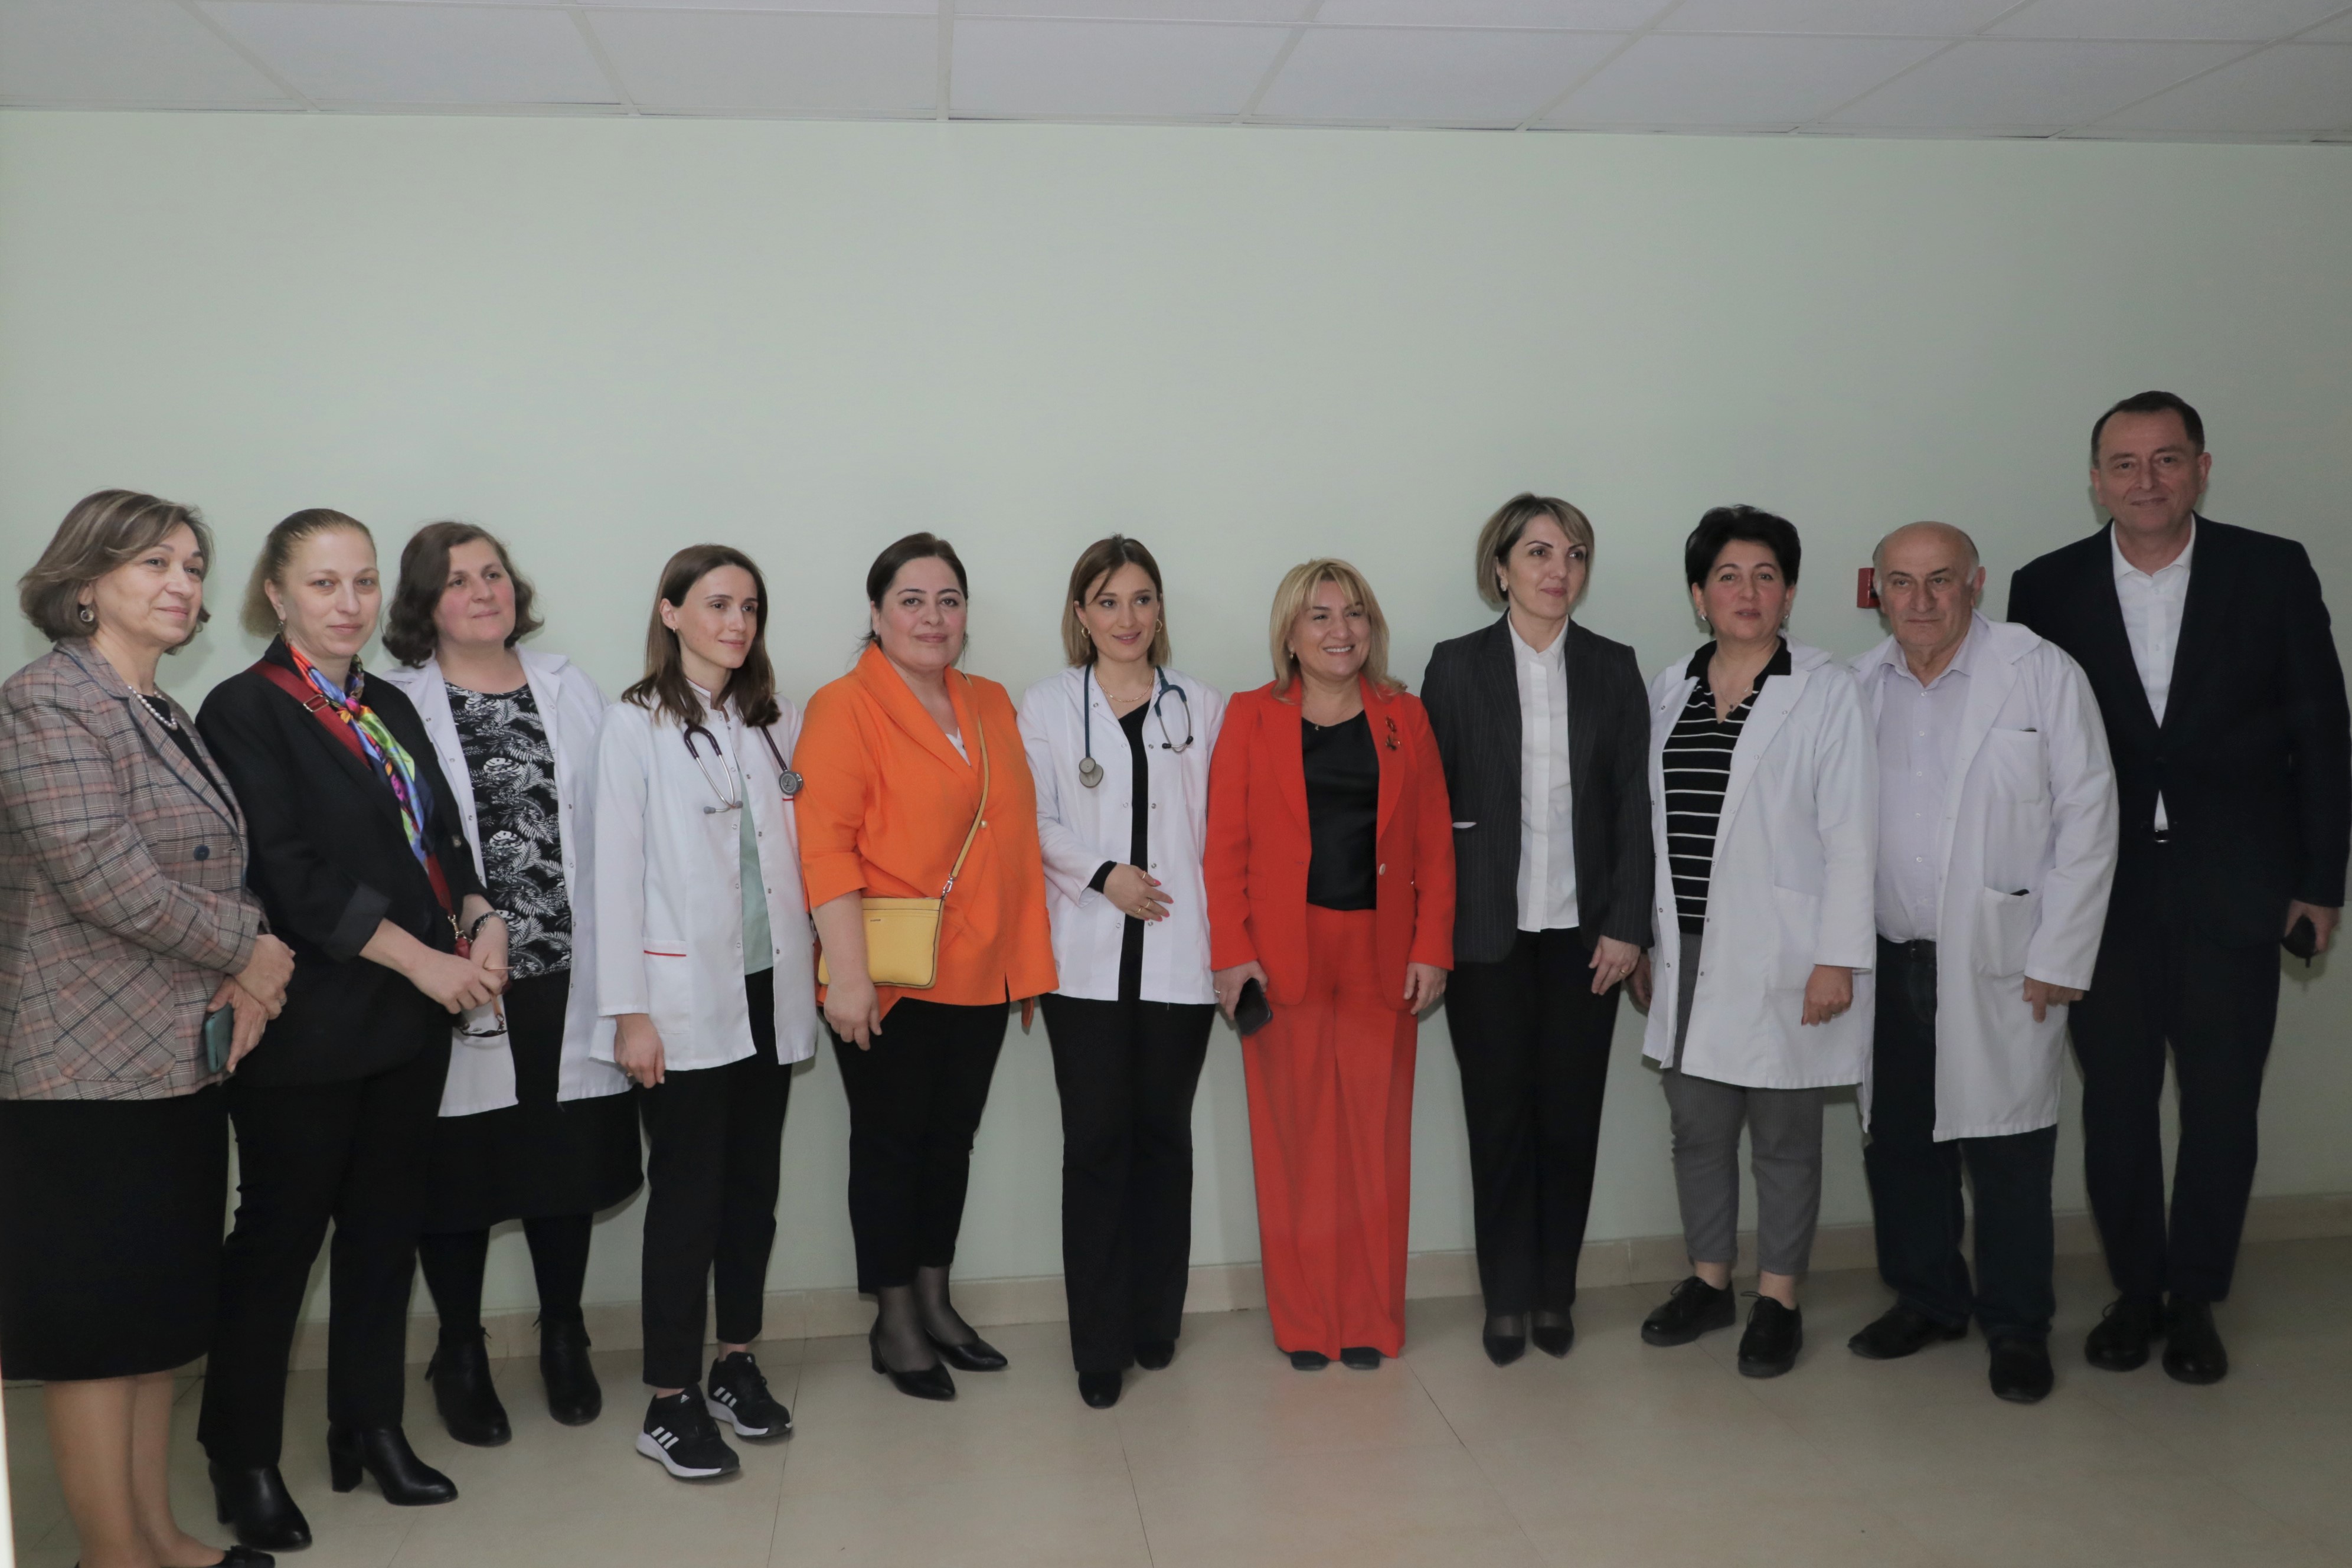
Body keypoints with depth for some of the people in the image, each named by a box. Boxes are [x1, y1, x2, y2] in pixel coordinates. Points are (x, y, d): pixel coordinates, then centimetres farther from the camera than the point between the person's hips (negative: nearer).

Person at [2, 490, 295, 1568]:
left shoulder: (164, 717, 15)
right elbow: (100, 874, -21)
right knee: (95, 1318, 2)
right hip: (92, 1070, -8)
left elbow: (210, 875, 18)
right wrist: (247, 950, -11)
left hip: (181, 1061, 9)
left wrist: (243, 979, -1)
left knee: (156, 1314, 15)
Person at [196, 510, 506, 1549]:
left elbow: (443, 841, 16)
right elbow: (288, 873, -16)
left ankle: (371, 1428, 27)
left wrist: (482, 921, -4)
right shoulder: (244, 711, -8)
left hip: (411, 1021, 6)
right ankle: (243, 1455, 19)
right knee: (280, 1231, 4)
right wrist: (423, 959, -18)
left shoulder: (392, 710, 14)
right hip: (308, 1025, -6)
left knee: (386, 1226, 13)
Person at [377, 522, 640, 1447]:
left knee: (567, 1163, 10)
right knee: (459, 1166, 8)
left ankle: (563, 1338, 31)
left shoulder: (571, 692, 9)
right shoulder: (395, 707, -2)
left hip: (565, 975, 3)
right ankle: (461, 1354, 28)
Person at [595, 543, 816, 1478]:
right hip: (685, 997, -4)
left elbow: (798, 853, 10)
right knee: (687, 1193, -1)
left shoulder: (777, 724, 10)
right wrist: (629, 1011, -11)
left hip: (771, 989, 5)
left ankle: (737, 1366, 24)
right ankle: (669, 1402, 8)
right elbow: (617, 872, -7)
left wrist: (810, 982, 6)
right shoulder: (636, 725, -4)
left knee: (754, 1184, 11)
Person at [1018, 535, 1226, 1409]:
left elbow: (1221, 824, 9)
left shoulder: (1200, 708, 10)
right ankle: (1100, 1348, 7)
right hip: (1086, 955, -1)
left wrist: (1229, 935, 1)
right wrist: (1102, 874, -13)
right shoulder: (1045, 708, 6)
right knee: (1096, 1141, -1)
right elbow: (1033, 822, 1)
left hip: (1178, 951, 2)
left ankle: (1156, 1322, 23)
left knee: (1163, 1134, 9)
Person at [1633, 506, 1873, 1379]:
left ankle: (1779, 1300, 20)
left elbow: (1850, 833, -8)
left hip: (1780, 956, -4)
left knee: (1784, 1136, 6)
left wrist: (1839, 957, -13)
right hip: (1689, 952, 5)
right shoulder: (1669, 691, 10)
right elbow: (1650, 824, 11)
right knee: (1697, 1128, 13)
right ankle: (1709, 1282, 29)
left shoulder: (1826, 692, -4)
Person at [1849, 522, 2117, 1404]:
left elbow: (2087, 818, -6)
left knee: (2007, 1149, 3)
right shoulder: (1857, 688, 6)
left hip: (2002, 962, -4)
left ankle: (2017, 1325, 21)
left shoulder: (2043, 675, -5)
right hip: (1887, 961, 4)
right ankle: (1927, 1300, 30)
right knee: (1897, 1143, 12)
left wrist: (2059, 958, -10)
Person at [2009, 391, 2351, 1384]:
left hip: (2232, 889, 0)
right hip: (2105, 890, 1)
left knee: (2221, 1105, 7)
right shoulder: (2047, 588, 1)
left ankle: (2195, 1297, 24)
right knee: (2114, 1102, 8)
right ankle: (2134, 1290, 25)